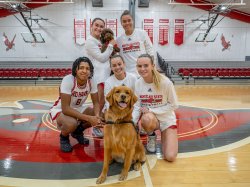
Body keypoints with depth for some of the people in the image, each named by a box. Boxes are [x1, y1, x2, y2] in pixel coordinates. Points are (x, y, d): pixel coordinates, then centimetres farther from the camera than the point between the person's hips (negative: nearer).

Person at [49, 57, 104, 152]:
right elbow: (65, 108, -34)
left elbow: (96, 102, -8)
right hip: (60, 110, -5)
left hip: (78, 108, 6)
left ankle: (78, 131, 12)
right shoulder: (68, 80, -30)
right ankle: (64, 137, 1)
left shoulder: (91, 81, -15)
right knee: (71, 123, -38)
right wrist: (88, 118, -40)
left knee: (100, 117, -16)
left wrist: (97, 116, -31)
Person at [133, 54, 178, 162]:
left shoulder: (165, 82, -21)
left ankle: (163, 136, 21)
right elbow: (137, 106, -4)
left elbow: (174, 105, -13)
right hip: (149, 118, 2)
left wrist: (151, 110, -21)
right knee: (147, 118, -38)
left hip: (166, 119, -2)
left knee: (170, 157, -12)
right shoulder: (138, 83, -10)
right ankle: (151, 137, -1)